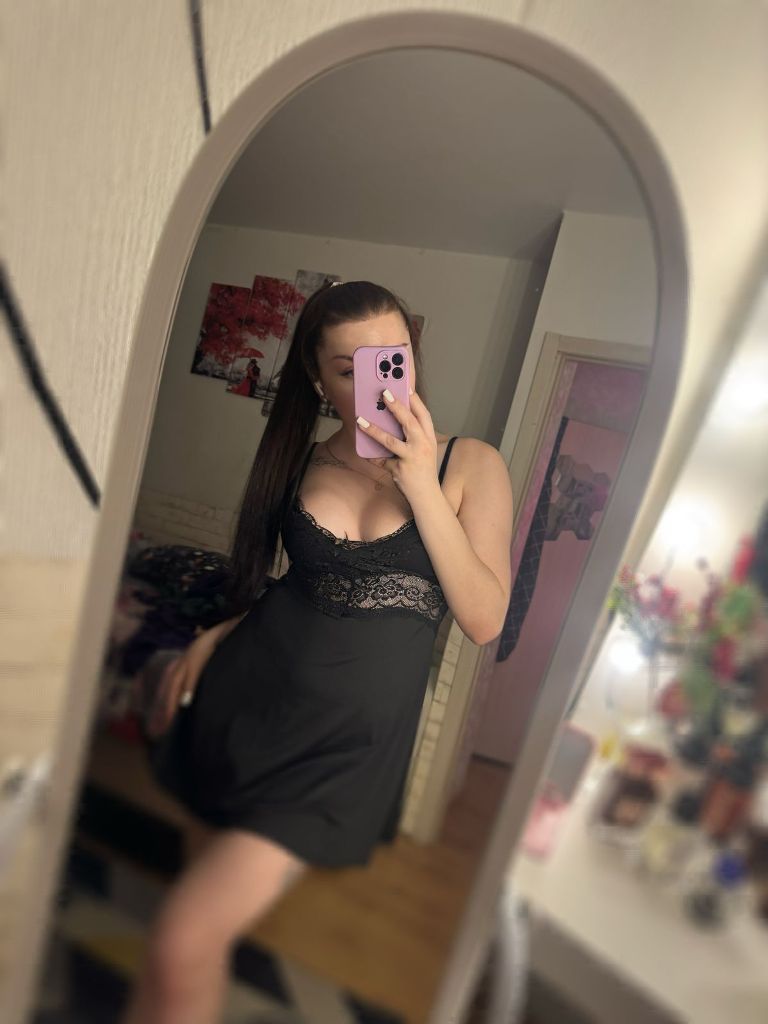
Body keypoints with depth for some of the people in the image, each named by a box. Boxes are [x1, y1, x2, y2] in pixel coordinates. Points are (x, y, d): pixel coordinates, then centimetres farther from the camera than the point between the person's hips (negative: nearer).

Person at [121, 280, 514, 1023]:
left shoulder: (471, 465, -6)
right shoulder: (303, 460, 3)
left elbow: (485, 621, -12)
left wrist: (421, 485, -19)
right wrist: (216, 636, -2)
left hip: (351, 735, -3)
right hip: (246, 694, 4)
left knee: (184, 943, -10)